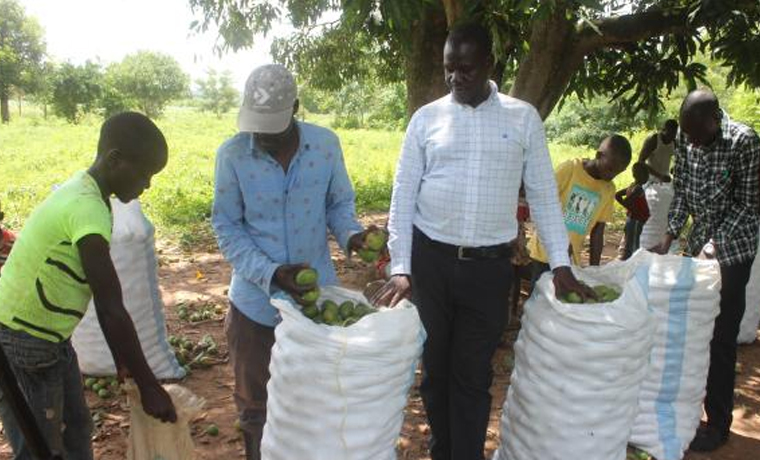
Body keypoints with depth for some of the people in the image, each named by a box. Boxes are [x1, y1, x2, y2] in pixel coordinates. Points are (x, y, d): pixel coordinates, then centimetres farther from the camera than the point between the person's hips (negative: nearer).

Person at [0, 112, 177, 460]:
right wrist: (148, 385, -19)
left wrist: (121, 358, 12)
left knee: (77, 430, 20)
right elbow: (112, 309, -27)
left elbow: (104, 298, 7)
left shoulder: (85, 193, 2)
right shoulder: (88, 209, -28)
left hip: (51, 339, 9)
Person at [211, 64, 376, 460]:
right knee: (254, 402, 18)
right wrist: (270, 274, -21)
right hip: (256, 300, -1)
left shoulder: (326, 144, -9)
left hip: (317, 293, 1)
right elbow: (226, 227, -8)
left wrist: (350, 234, -19)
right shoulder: (232, 154, -12)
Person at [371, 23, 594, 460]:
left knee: (473, 375, 6)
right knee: (435, 368, 15)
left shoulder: (523, 117, 2)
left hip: (490, 265, -1)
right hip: (430, 259, 1)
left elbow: (544, 194, 5)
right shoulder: (426, 119, 1)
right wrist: (400, 267, -7)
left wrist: (561, 263, 1)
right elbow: (403, 197, 0)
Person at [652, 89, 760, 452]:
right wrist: (669, 237, -4)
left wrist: (715, 244, -22)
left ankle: (718, 424, 12)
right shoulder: (685, 139, -2)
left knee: (721, 339, -2)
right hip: (698, 245, 5)